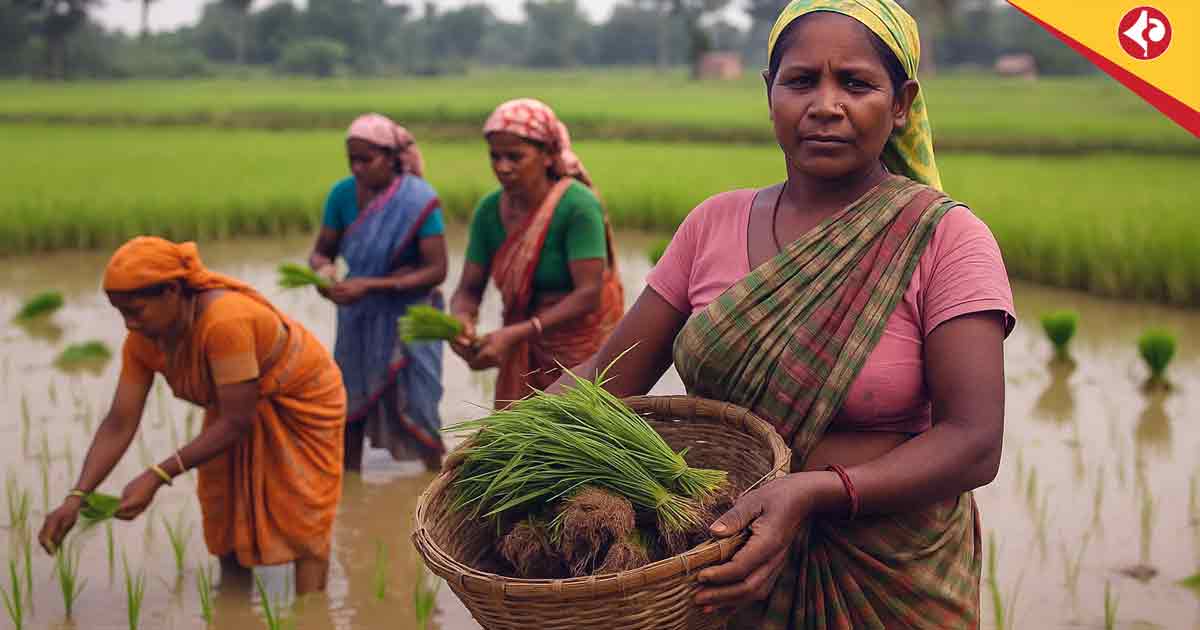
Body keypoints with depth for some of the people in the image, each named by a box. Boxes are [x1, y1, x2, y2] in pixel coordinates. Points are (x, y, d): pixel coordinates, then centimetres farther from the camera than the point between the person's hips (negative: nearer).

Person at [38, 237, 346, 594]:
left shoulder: (224, 321, -40)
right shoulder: (143, 340, -17)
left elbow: (237, 422, -35)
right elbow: (119, 424, -14)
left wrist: (158, 477, -37)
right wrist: (76, 497, -26)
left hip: (300, 401, -7)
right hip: (238, 409, 7)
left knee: (301, 525, -2)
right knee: (227, 521, 12)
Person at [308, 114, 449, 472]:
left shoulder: (419, 200, -18)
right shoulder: (343, 194, -5)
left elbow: (436, 270, -20)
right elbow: (320, 252, 4)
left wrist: (369, 285, -27)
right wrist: (323, 269, -22)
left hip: (407, 316, -4)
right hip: (358, 317, 4)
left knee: (414, 403, -1)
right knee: (351, 399, 9)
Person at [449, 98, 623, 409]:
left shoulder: (578, 206, -19)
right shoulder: (489, 211, -3)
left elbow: (589, 294, -25)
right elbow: (469, 289, 0)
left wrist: (515, 334, -31)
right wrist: (460, 318, -24)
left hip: (581, 347, -5)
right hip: (526, 353, 5)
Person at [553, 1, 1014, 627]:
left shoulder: (945, 238, -13)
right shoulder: (713, 224, -1)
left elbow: (976, 441, -20)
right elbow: (609, 376, 0)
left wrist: (811, 493, -34)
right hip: (722, 558, 4)